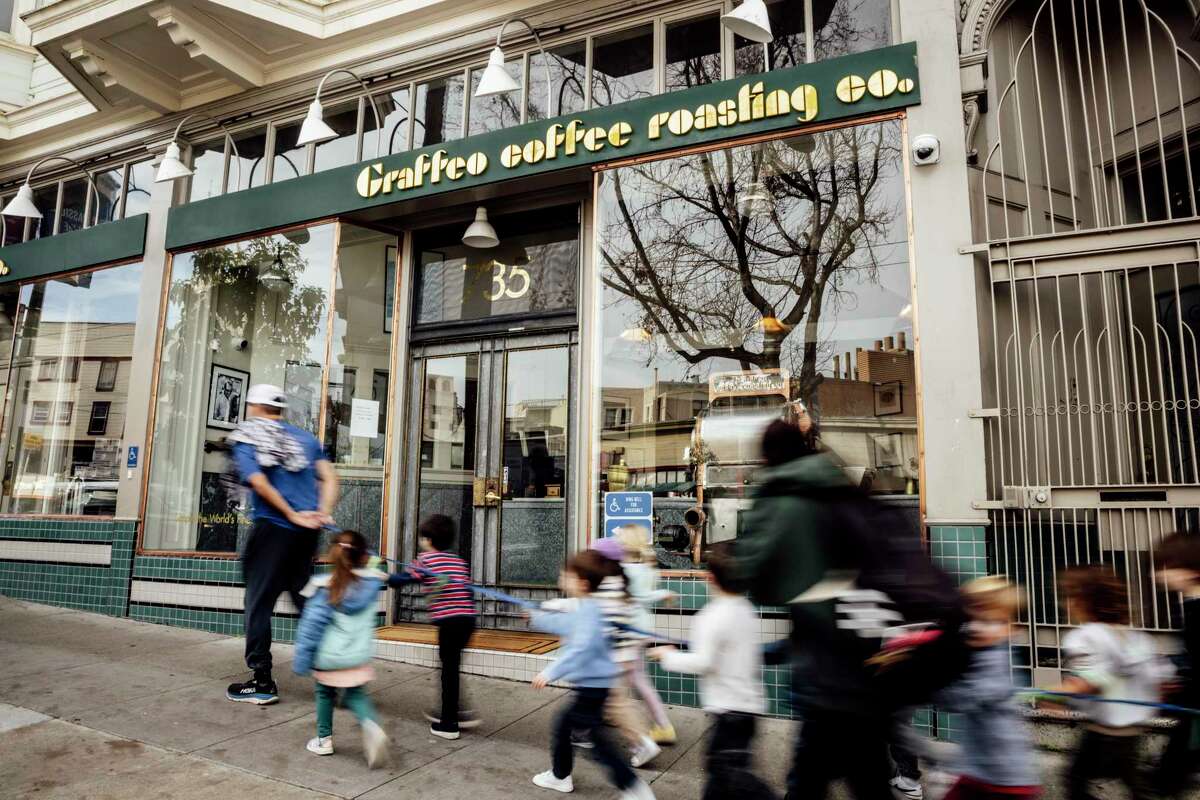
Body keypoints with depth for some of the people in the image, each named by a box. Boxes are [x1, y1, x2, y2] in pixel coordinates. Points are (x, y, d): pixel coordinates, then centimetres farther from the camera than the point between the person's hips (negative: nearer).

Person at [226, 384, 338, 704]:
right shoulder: (305, 438, 16)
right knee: (307, 600, 16)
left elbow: (259, 482, -13)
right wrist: (323, 513, -4)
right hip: (308, 533, 5)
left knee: (259, 602, 6)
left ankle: (263, 681, 10)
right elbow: (329, 478, 4)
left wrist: (293, 516, -10)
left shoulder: (244, 441, 2)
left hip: (273, 529, -5)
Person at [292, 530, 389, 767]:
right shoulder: (372, 583, -7)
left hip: (327, 657, -2)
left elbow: (311, 626, -12)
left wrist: (301, 659, -6)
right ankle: (371, 726, -10)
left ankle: (324, 739, 31)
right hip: (358, 657, 2)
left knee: (325, 694, 22)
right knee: (356, 695, 16)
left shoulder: (324, 588, -13)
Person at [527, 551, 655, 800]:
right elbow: (567, 624, 27)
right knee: (563, 724, 23)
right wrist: (538, 617, 36)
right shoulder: (585, 608, 8)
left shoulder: (588, 611, -24)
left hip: (591, 685, -10)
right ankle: (560, 775, 39)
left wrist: (551, 672, -35)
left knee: (595, 737, -3)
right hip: (591, 683, 10)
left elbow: (581, 647, -35)